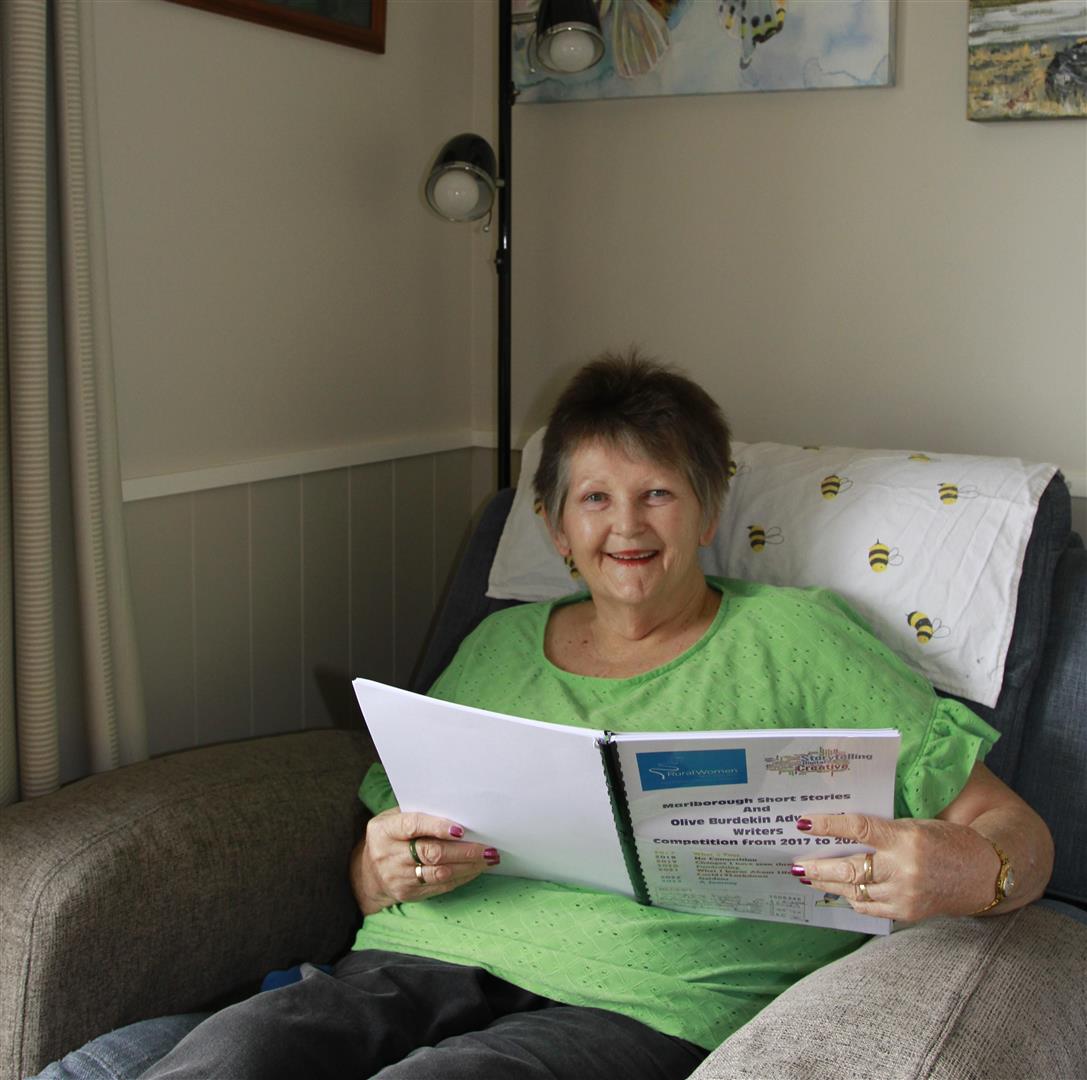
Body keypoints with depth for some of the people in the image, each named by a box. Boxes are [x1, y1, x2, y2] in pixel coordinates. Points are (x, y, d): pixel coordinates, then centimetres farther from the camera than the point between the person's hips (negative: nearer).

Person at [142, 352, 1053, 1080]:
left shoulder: (790, 640, 11)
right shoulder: (500, 647, 22)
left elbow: (1013, 828, 6)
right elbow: (376, 867, 22)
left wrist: (975, 873, -19)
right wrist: (384, 874, -3)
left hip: (647, 1003, -3)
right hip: (426, 961, 3)